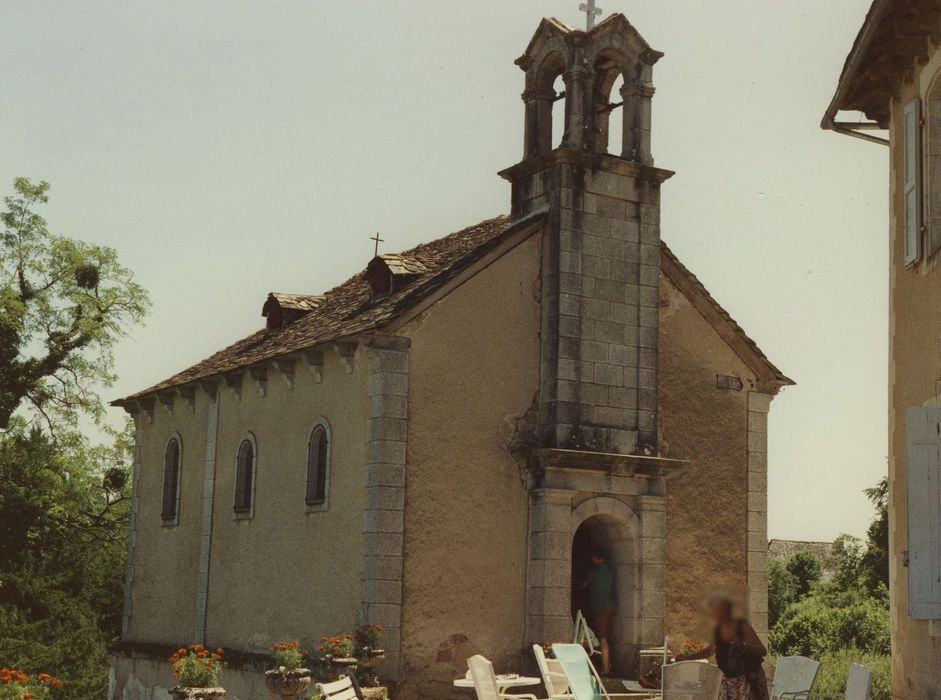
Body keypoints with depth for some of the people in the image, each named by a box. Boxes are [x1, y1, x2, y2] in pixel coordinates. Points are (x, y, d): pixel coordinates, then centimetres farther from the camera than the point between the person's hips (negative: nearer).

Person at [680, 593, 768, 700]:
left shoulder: (742, 627, -13)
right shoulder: (719, 629, 6)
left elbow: (763, 651, -17)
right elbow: (710, 650, 22)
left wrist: (744, 646, -34)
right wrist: (687, 658, 17)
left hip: (749, 680, -7)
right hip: (728, 680, 7)